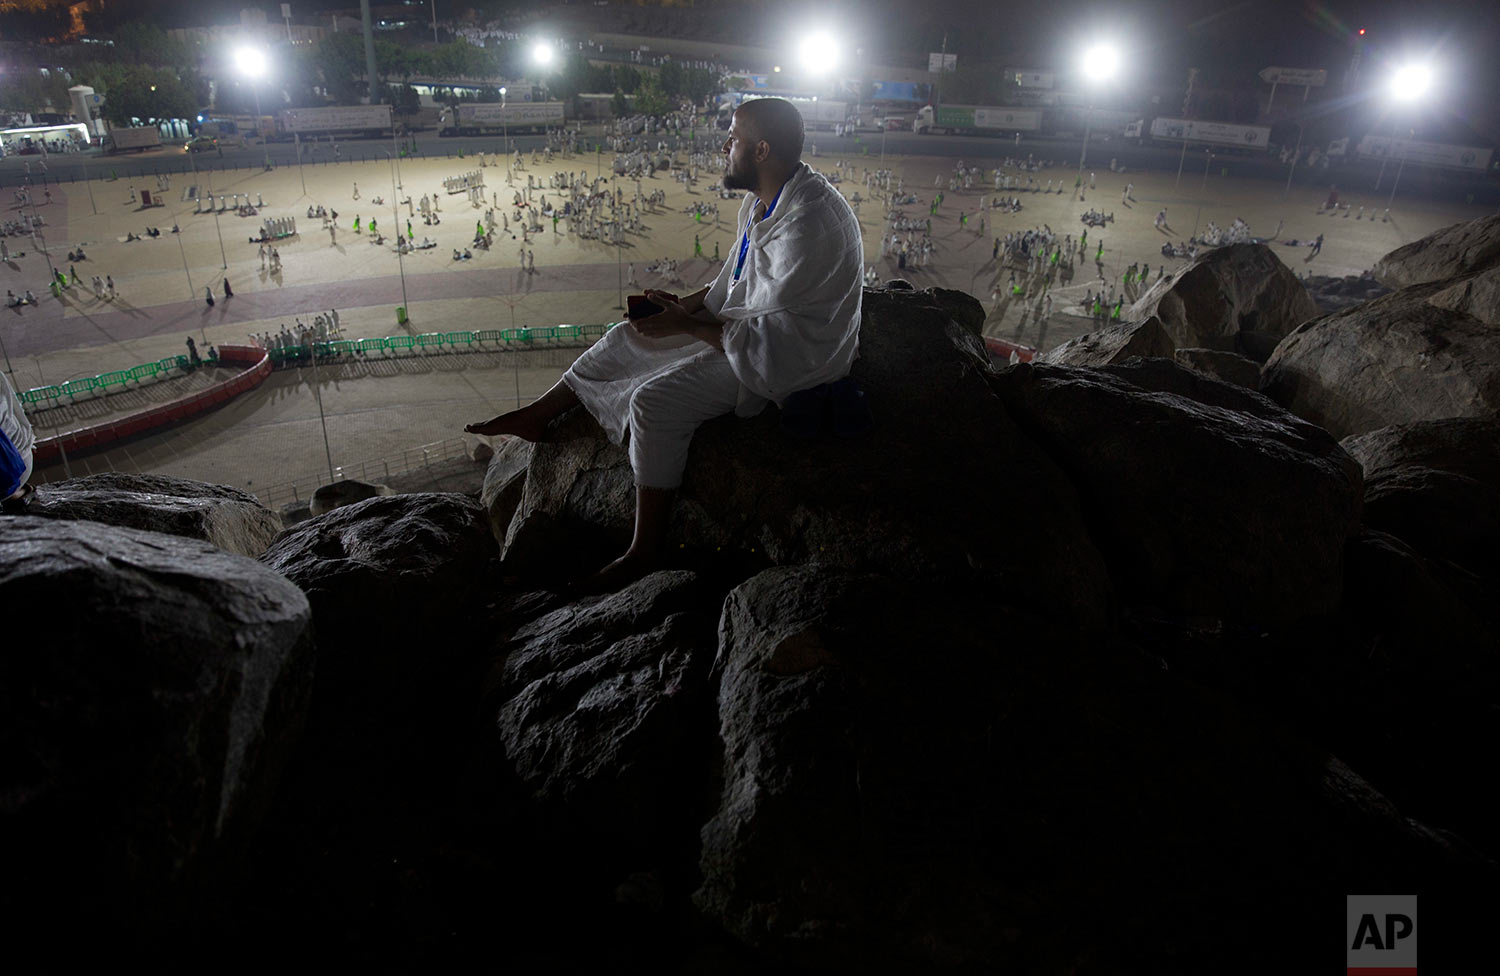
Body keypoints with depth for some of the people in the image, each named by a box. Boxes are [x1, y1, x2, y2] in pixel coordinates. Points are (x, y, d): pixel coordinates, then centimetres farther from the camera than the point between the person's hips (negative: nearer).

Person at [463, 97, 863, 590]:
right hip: (745, 320, 10)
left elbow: (766, 339, -29)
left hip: (790, 356, -10)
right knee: (626, 338, 10)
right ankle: (537, 415, 27)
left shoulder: (808, 226, -29)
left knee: (656, 400, -25)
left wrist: (685, 325, -22)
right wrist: (687, 304, 2)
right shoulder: (762, 201, 4)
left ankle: (645, 551, -12)